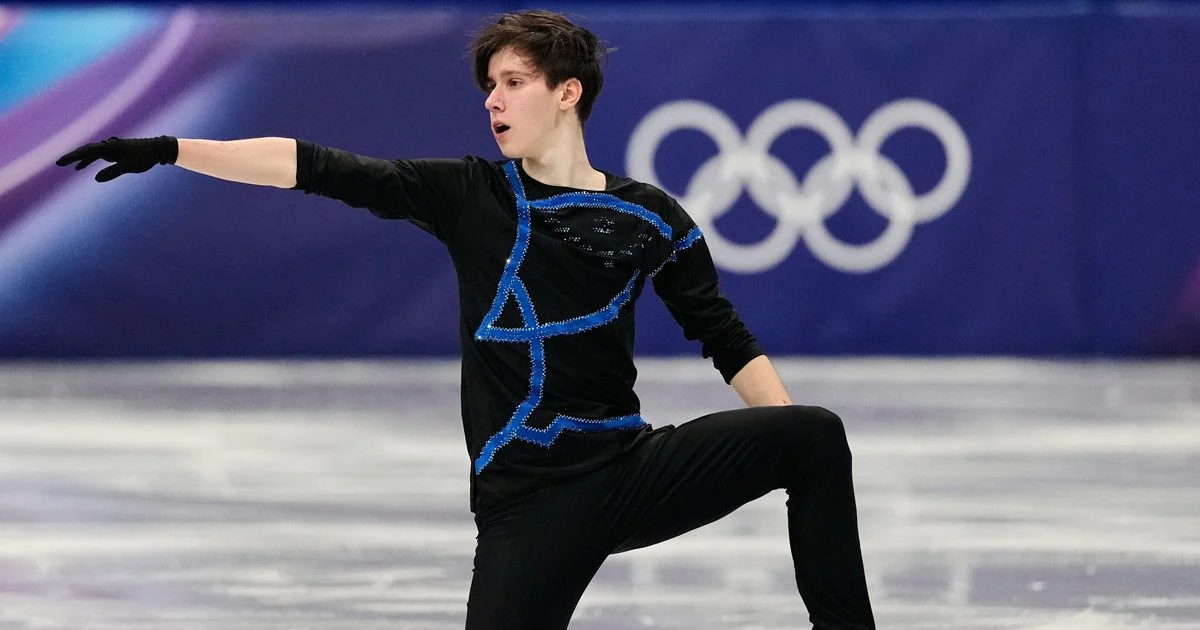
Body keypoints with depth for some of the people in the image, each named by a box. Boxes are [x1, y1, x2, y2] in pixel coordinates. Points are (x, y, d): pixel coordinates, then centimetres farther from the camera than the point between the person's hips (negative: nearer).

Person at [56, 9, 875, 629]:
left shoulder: (649, 220, 5)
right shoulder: (471, 195, 4)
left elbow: (726, 339, 10)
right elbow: (321, 168, 0)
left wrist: (801, 452, 0)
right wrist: (166, 151, -4)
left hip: (634, 472, 1)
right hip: (529, 501, -1)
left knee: (815, 435, -14)